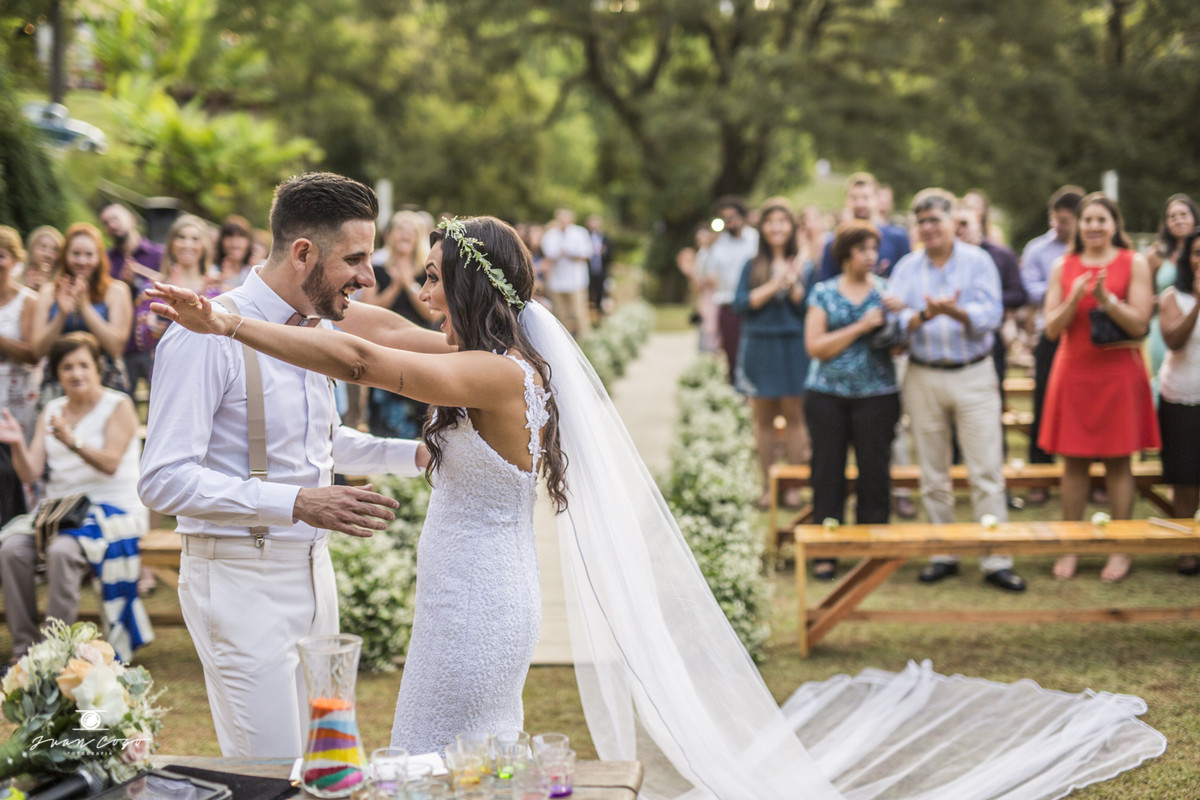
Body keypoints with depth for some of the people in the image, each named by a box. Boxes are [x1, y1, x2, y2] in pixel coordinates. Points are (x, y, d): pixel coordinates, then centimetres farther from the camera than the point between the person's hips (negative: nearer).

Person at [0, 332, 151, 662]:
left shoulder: (118, 406, -1)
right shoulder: (51, 412, 15)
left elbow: (110, 463, -16)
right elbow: (30, 473, 5)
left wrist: (73, 442, -33)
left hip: (112, 508, -5)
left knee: (62, 549, -34)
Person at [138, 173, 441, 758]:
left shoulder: (317, 329, 9)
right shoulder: (208, 334, -18)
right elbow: (164, 480, -24)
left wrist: (415, 455, 11)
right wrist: (298, 502, -31)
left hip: (311, 569, 8)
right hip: (241, 576, -8)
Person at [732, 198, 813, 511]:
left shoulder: (804, 265, 4)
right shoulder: (752, 266, 6)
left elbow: (810, 307, -2)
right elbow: (741, 303, -6)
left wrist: (793, 284, -16)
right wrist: (774, 285, -12)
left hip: (794, 347, -1)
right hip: (760, 347, 1)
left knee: (794, 415, 1)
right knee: (763, 417, 4)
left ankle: (793, 486, 8)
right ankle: (768, 485, 12)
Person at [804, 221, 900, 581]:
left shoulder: (887, 291, 7)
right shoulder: (823, 293, 4)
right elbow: (815, 346, -5)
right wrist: (862, 326, -11)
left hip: (877, 395, 1)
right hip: (827, 395, 0)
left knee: (874, 473, 0)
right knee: (827, 473, 1)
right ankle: (825, 553, 9)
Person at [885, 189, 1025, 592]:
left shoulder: (978, 261, 1)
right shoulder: (907, 267, 7)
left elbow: (990, 316, -10)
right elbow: (898, 322, -5)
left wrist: (956, 312, -29)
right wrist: (923, 315, -25)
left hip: (973, 375, -2)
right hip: (923, 377, 2)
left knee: (987, 472, -6)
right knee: (933, 475, 7)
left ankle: (996, 560, -3)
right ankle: (943, 555, 17)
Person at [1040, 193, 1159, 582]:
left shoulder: (1134, 263, 0)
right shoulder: (1063, 266, 7)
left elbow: (1139, 324, -7)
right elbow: (1052, 328, 1)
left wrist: (1107, 299, -22)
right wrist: (1074, 299, -16)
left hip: (1118, 372, -2)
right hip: (1074, 372, 2)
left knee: (1117, 462, 1)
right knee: (1073, 462, 4)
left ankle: (1120, 550, 9)